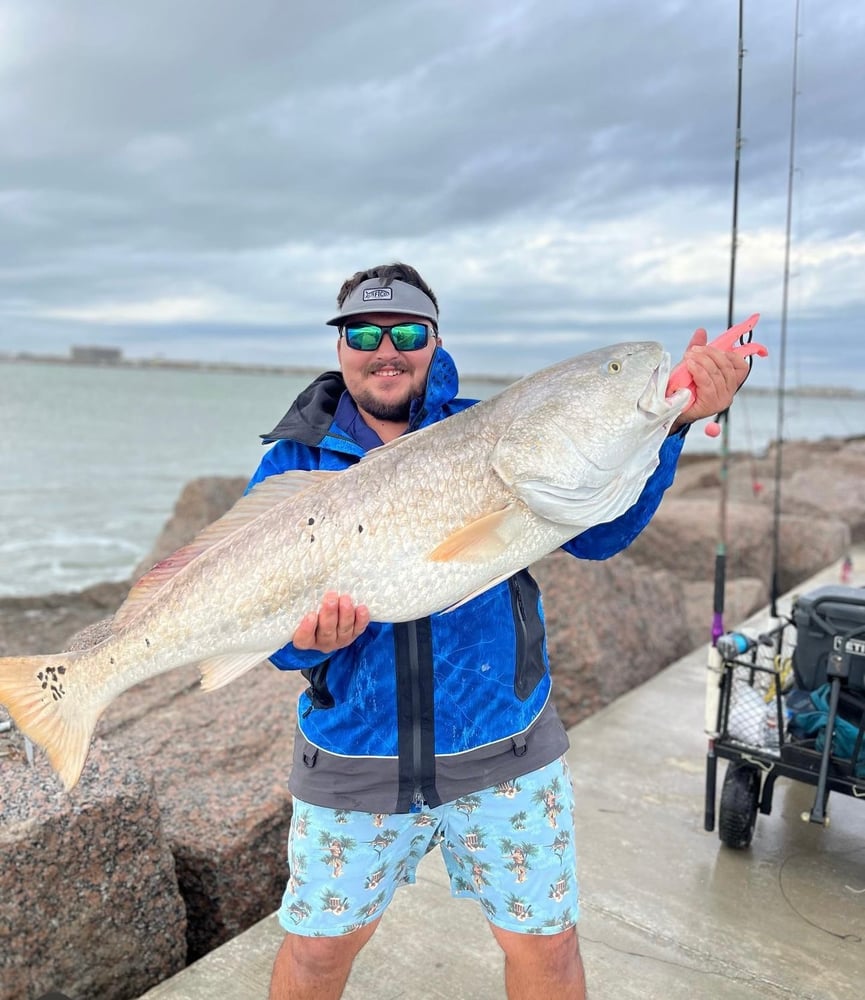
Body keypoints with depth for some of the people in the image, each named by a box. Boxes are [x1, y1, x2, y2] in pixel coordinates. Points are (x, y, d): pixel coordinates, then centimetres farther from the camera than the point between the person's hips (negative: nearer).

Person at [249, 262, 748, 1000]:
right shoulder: (294, 462, -4)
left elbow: (597, 531, -13)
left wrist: (669, 419, -26)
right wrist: (306, 637, -30)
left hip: (502, 748, 1)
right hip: (354, 758, 0)